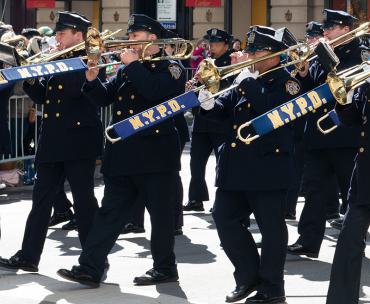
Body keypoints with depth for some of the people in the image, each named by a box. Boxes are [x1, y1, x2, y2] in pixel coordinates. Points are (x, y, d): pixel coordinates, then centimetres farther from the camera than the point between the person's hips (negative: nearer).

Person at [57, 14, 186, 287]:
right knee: (110, 213, 3)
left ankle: (165, 268, 14)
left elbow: (156, 92, -22)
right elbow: (105, 97, 13)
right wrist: (92, 81, -6)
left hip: (156, 154, -7)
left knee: (161, 214, 2)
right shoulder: (126, 70, 18)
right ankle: (90, 269, 0)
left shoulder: (170, 68, -3)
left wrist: (133, 65, -15)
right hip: (123, 154, 7)